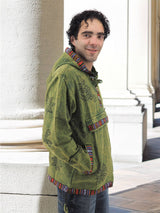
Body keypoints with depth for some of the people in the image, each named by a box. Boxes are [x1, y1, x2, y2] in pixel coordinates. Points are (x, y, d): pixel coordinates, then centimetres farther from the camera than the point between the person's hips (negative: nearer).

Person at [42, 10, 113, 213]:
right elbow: (53, 135, -26)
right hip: (78, 181, -9)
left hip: (99, 179, 9)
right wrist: (86, 165, -17)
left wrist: (101, 169, 13)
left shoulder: (88, 74, 11)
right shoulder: (64, 76, -21)